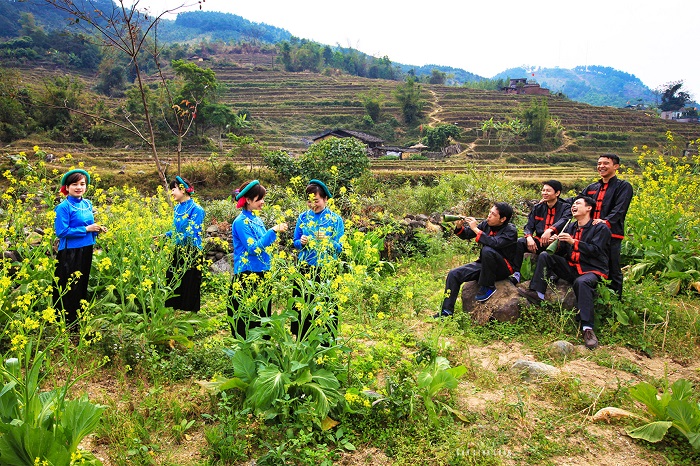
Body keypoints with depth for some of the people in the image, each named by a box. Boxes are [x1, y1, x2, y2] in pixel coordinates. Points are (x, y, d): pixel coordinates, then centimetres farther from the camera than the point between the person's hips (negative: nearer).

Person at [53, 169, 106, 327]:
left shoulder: (87, 204, 8)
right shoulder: (64, 207, -13)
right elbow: (61, 232, -18)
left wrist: (97, 229, -2)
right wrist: (86, 229, -18)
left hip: (86, 250, 7)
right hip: (69, 253, -7)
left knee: (82, 285, 17)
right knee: (69, 288, 0)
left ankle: (79, 318, 30)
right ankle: (66, 321, 11)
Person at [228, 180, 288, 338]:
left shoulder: (256, 219, 12)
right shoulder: (241, 221, -13)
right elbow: (253, 248, -20)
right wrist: (273, 231, -21)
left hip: (262, 274, 8)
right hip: (248, 277, -8)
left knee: (263, 315, 13)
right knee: (248, 319, 0)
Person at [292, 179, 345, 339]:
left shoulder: (335, 219, -1)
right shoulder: (303, 217, 7)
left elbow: (339, 248, -4)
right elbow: (295, 243, 13)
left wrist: (327, 241, -23)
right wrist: (301, 242, -10)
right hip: (304, 269, 3)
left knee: (326, 309, -1)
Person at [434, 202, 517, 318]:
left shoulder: (511, 230, -16)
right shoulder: (486, 224, 2)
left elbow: (494, 243, -35)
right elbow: (466, 235, 7)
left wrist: (475, 229, -31)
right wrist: (459, 227, -15)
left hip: (504, 268, -6)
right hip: (484, 265, 7)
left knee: (487, 250, -36)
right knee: (454, 274, -9)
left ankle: (488, 287, -17)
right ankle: (446, 312, -6)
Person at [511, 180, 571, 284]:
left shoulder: (565, 207, 4)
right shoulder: (538, 208, 17)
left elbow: (564, 220, -19)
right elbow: (529, 226, 9)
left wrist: (550, 230, -39)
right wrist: (529, 237, -15)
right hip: (539, 241, 4)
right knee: (519, 242, -23)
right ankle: (516, 274, -22)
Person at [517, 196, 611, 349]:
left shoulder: (600, 228, -2)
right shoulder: (570, 227, 16)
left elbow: (595, 250, -16)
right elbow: (562, 252, 13)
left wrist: (573, 242, -20)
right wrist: (557, 244, -9)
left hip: (592, 270, -7)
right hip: (572, 268, 7)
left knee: (581, 282, -40)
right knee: (544, 256, -7)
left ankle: (587, 328, -39)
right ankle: (537, 293, -15)